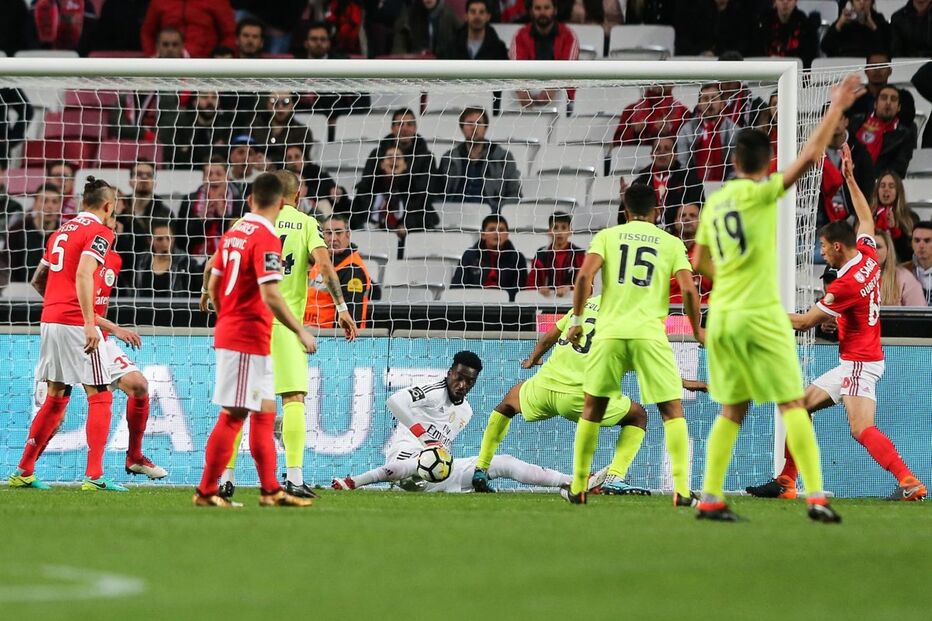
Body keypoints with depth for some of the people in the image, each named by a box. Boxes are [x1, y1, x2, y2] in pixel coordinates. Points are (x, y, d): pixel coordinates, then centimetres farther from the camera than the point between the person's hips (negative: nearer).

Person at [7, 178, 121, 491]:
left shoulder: (61, 231, 18)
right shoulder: (99, 233, -5)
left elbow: (37, 280, 24)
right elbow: (83, 275, -20)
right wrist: (89, 322, -25)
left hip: (49, 320, 8)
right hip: (76, 323, -8)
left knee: (56, 397, 17)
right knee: (100, 396, -3)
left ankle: (24, 472, 17)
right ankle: (94, 476, -11)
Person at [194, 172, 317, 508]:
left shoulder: (233, 233, 10)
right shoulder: (266, 238, -15)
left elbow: (213, 285, 16)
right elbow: (270, 295, -23)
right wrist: (300, 331, -17)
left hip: (229, 330, 9)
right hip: (249, 338, -9)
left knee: (264, 412, 13)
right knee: (232, 415, -5)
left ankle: (270, 489, 15)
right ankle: (207, 491, -2)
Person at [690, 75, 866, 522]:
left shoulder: (714, 202, 10)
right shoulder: (760, 193, -9)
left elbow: (700, 263, 20)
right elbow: (810, 156, -14)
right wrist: (836, 108, -6)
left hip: (720, 316, 6)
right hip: (760, 316, -6)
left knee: (732, 410, 14)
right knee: (793, 405, -4)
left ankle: (710, 499, 10)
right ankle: (816, 498, -10)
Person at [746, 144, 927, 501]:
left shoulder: (846, 284, -21)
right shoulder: (868, 255, 3)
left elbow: (805, 322, -13)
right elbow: (866, 219, 25)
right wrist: (850, 179, 26)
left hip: (859, 362, -10)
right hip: (854, 361, 10)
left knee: (862, 430, -23)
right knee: (801, 406, 13)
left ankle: (910, 483, -29)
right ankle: (786, 483, 14)